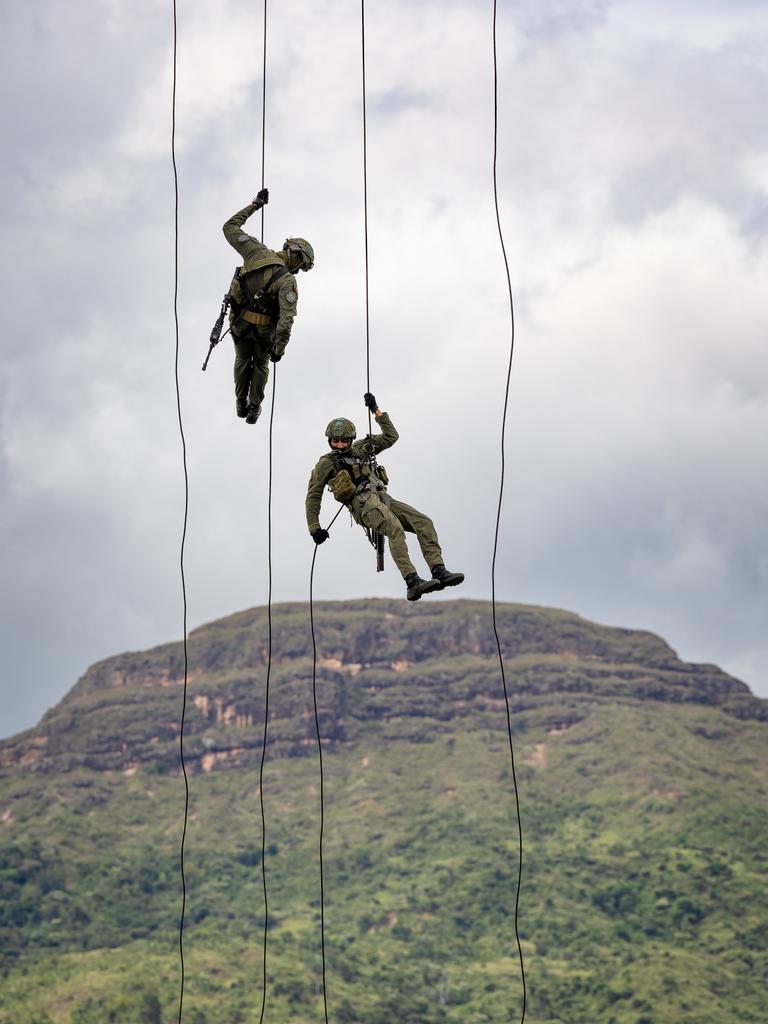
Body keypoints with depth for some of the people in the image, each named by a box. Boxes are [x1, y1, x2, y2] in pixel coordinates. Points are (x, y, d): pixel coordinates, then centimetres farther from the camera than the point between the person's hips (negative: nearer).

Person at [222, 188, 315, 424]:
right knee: (260, 365, 24)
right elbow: (287, 318, -31)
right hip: (264, 330, -3)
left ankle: (241, 404, 41)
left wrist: (254, 205, 5)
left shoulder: (256, 252, -14)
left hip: (239, 322, 3)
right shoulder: (287, 282, -25)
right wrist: (279, 347, -23)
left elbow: (230, 227, -3)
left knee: (242, 361, 28)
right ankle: (254, 408, 34)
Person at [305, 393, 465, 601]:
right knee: (395, 528, -34)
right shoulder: (326, 464, 11)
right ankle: (412, 582, -48)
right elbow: (313, 497, 14)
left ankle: (439, 572, -25)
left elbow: (391, 437, 29)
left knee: (424, 523, -15)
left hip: (383, 499, 7)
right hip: (364, 504, -7)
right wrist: (314, 528, 8)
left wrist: (376, 411, 24)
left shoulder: (360, 449, 26)